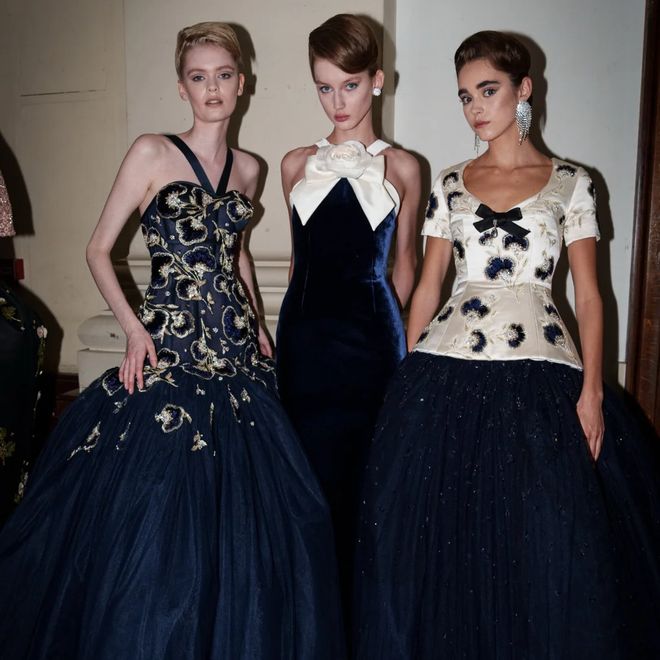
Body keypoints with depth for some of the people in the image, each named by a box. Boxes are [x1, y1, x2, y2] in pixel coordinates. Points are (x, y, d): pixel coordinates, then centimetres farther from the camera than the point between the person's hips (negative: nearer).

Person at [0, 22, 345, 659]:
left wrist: (256, 327, 14)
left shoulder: (248, 168, 12)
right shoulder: (152, 152, -1)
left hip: (237, 355, 5)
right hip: (168, 350, -4)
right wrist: (132, 327, -13)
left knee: (244, 513, 8)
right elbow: (98, 250, -1)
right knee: (154, 509, -1)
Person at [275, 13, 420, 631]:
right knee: (311, 474, 6)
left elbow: (401, 261, 11)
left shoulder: (401, 166, 5)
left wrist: (398, 335, 11)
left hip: (370, 335, -1)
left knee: (364, 476, 3)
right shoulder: (296, 164, 10)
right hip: (305, 336, 2)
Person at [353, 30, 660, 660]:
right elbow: (428, 285, 11)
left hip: (539, 374, -1)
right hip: (446, 375, 2)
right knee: (437, 532, 4)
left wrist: (591, 388, -7)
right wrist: (409, 378, 4)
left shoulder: (569, 182, 7)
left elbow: (588, 294, 4)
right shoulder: (450, 183, 12)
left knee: (546, 543, -1)